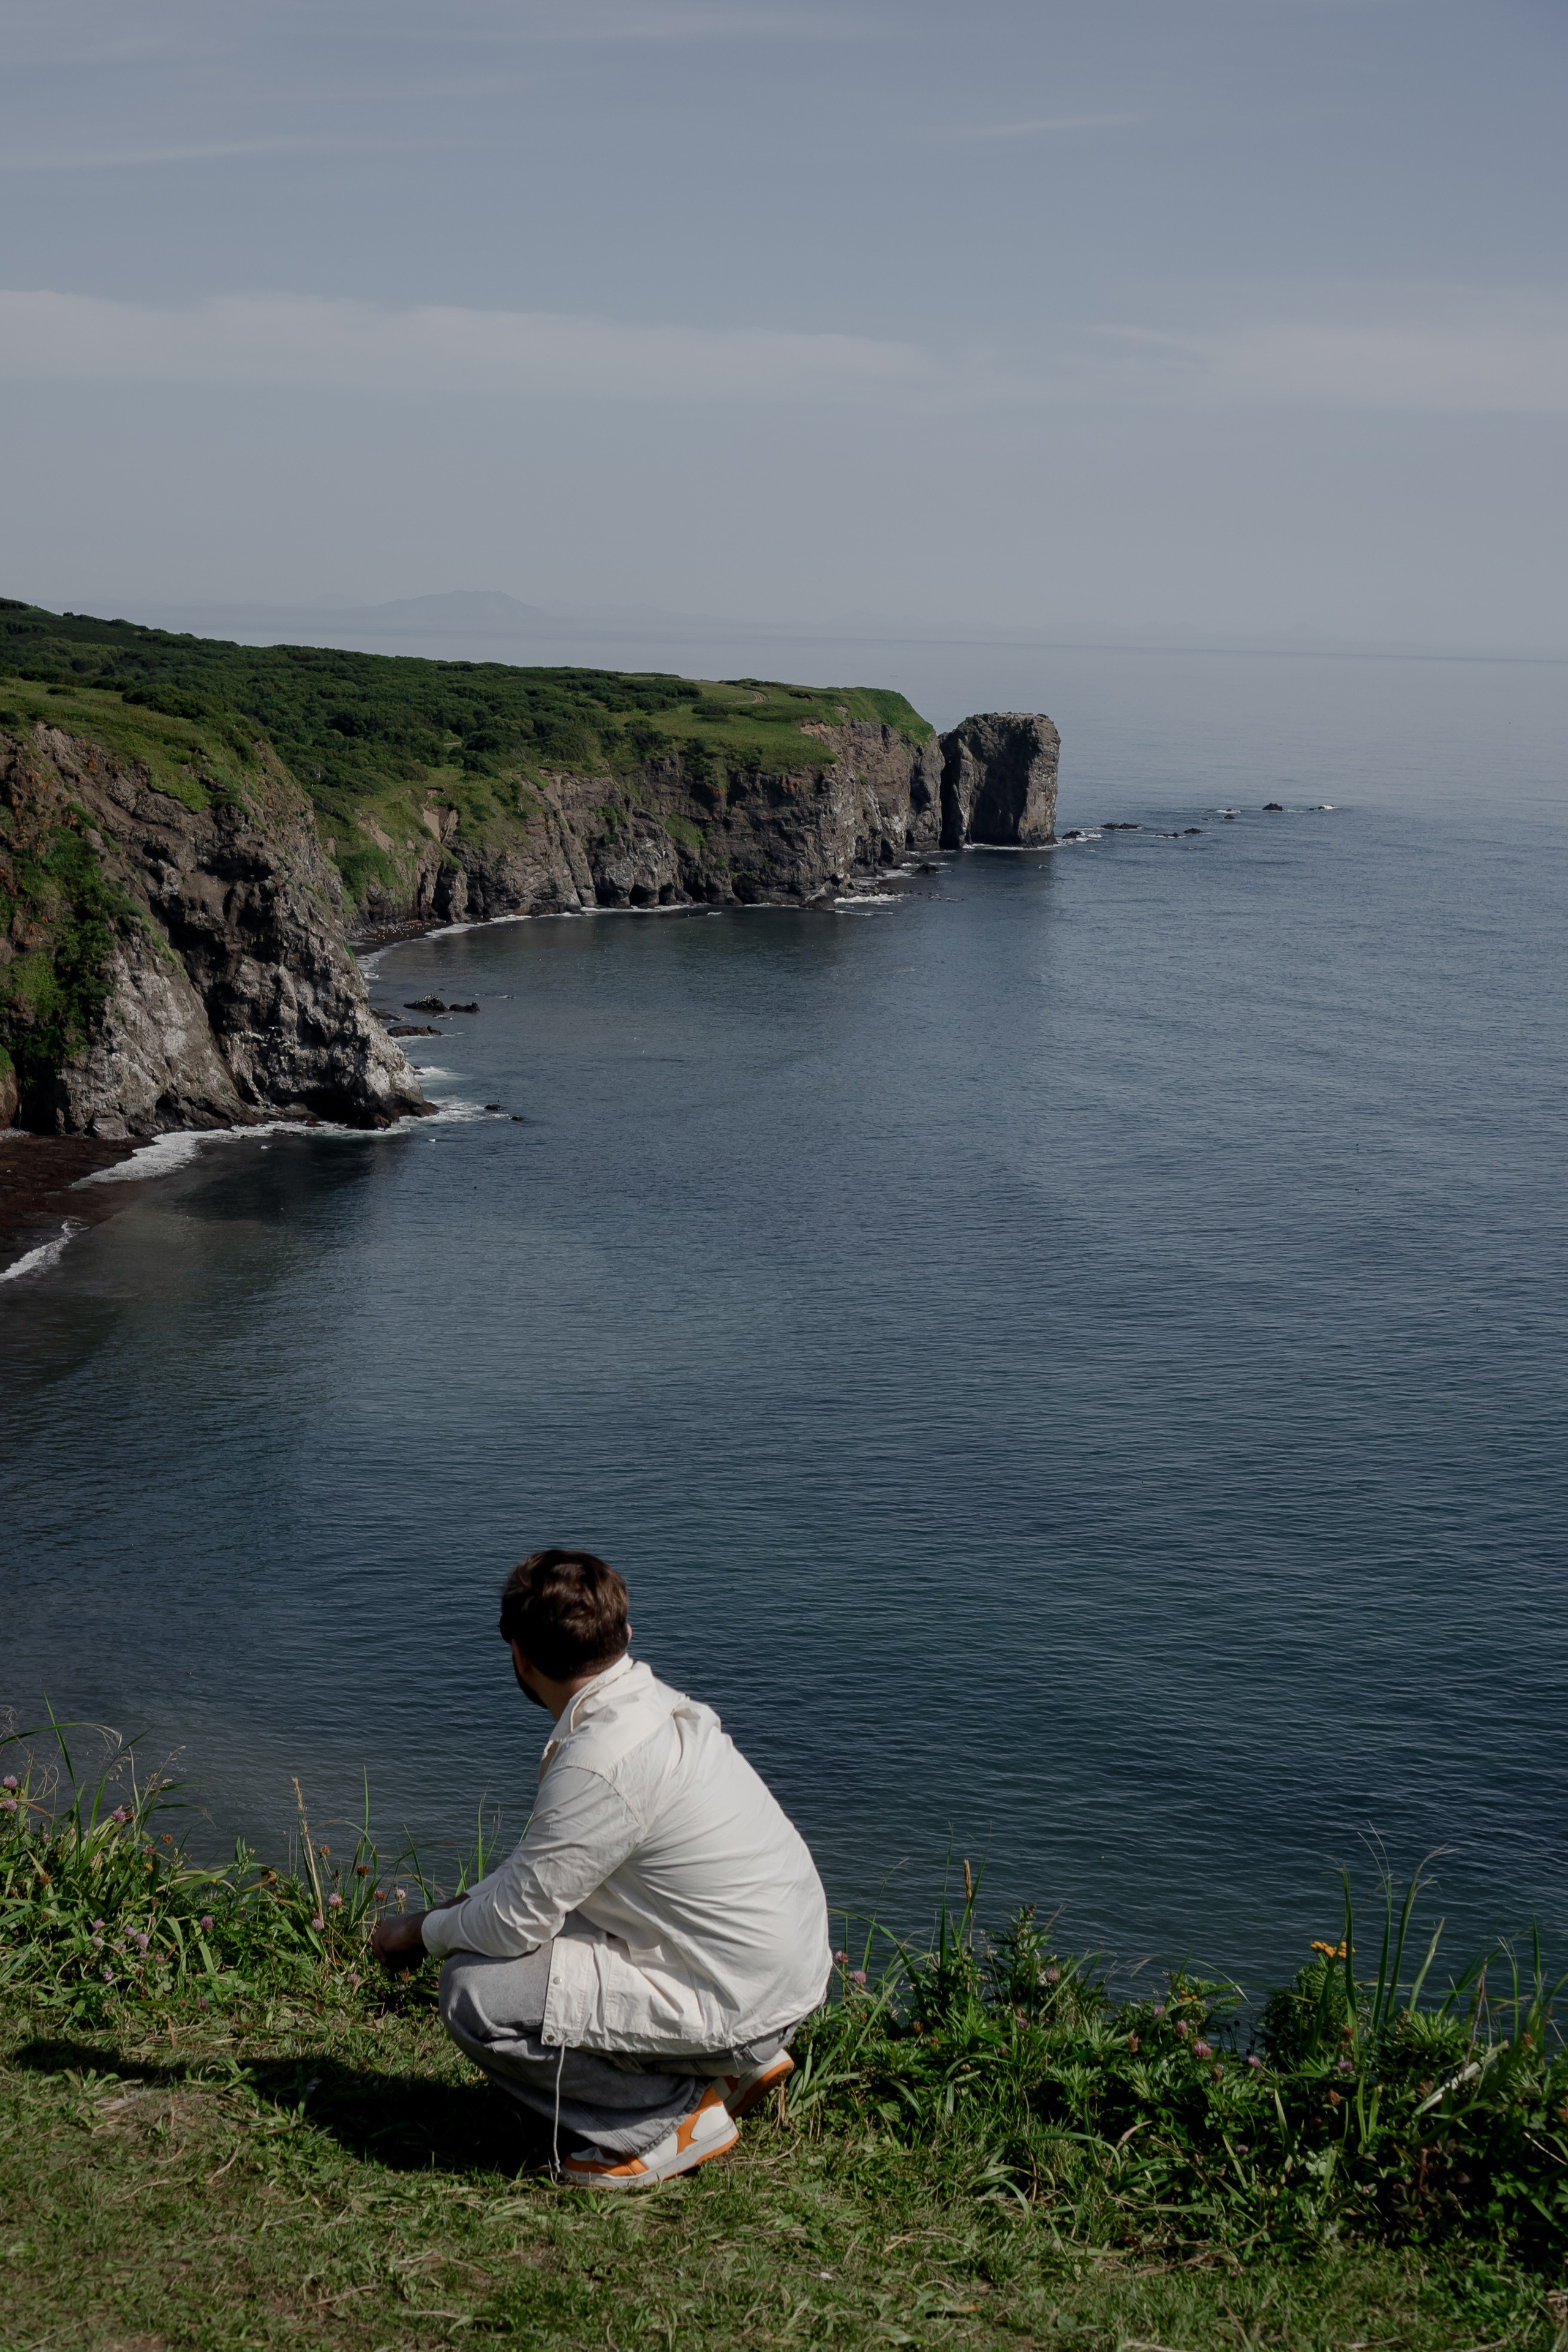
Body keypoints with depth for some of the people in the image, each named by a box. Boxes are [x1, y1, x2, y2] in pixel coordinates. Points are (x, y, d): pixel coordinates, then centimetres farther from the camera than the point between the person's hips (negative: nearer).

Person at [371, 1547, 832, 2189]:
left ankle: (677, 2116, -1)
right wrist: (456, 1908, 11)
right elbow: (547, 1861, 18)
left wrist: (422, 1933, 3)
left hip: (741, 2006, -9)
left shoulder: (600, 1765, -25)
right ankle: (734, 2062, 18)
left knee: (475, 1992, -13)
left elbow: (516, 1922, -16)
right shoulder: (654, 1703, 4)